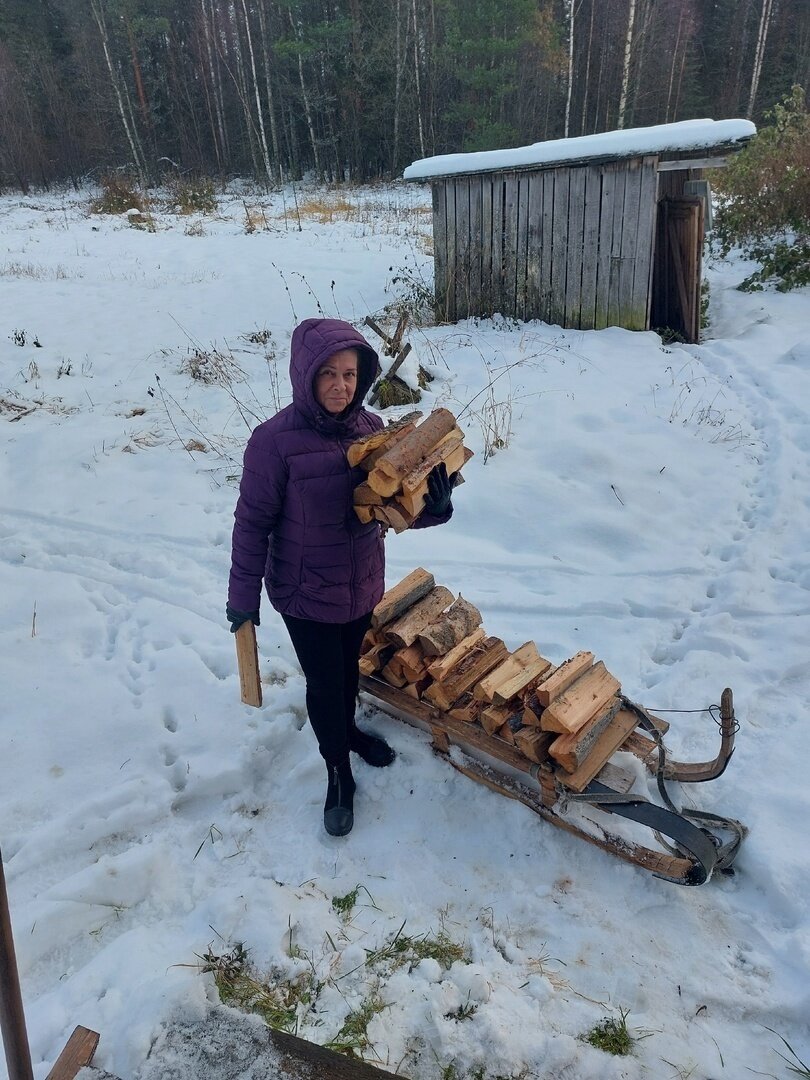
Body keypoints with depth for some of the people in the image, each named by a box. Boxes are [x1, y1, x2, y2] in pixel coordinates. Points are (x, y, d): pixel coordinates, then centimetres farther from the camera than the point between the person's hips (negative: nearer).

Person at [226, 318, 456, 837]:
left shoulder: (371, 429, -8)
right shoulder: (276, 440, -21)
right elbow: (254, 521, -13)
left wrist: (432, 506, -24)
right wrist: (243, 594, -8)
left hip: (362, 585, 4)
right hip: (305, 592, -4)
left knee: (350, 667, 26)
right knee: (323, 681, 13)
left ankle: (347, 729, 56)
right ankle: (339, 775, 37)